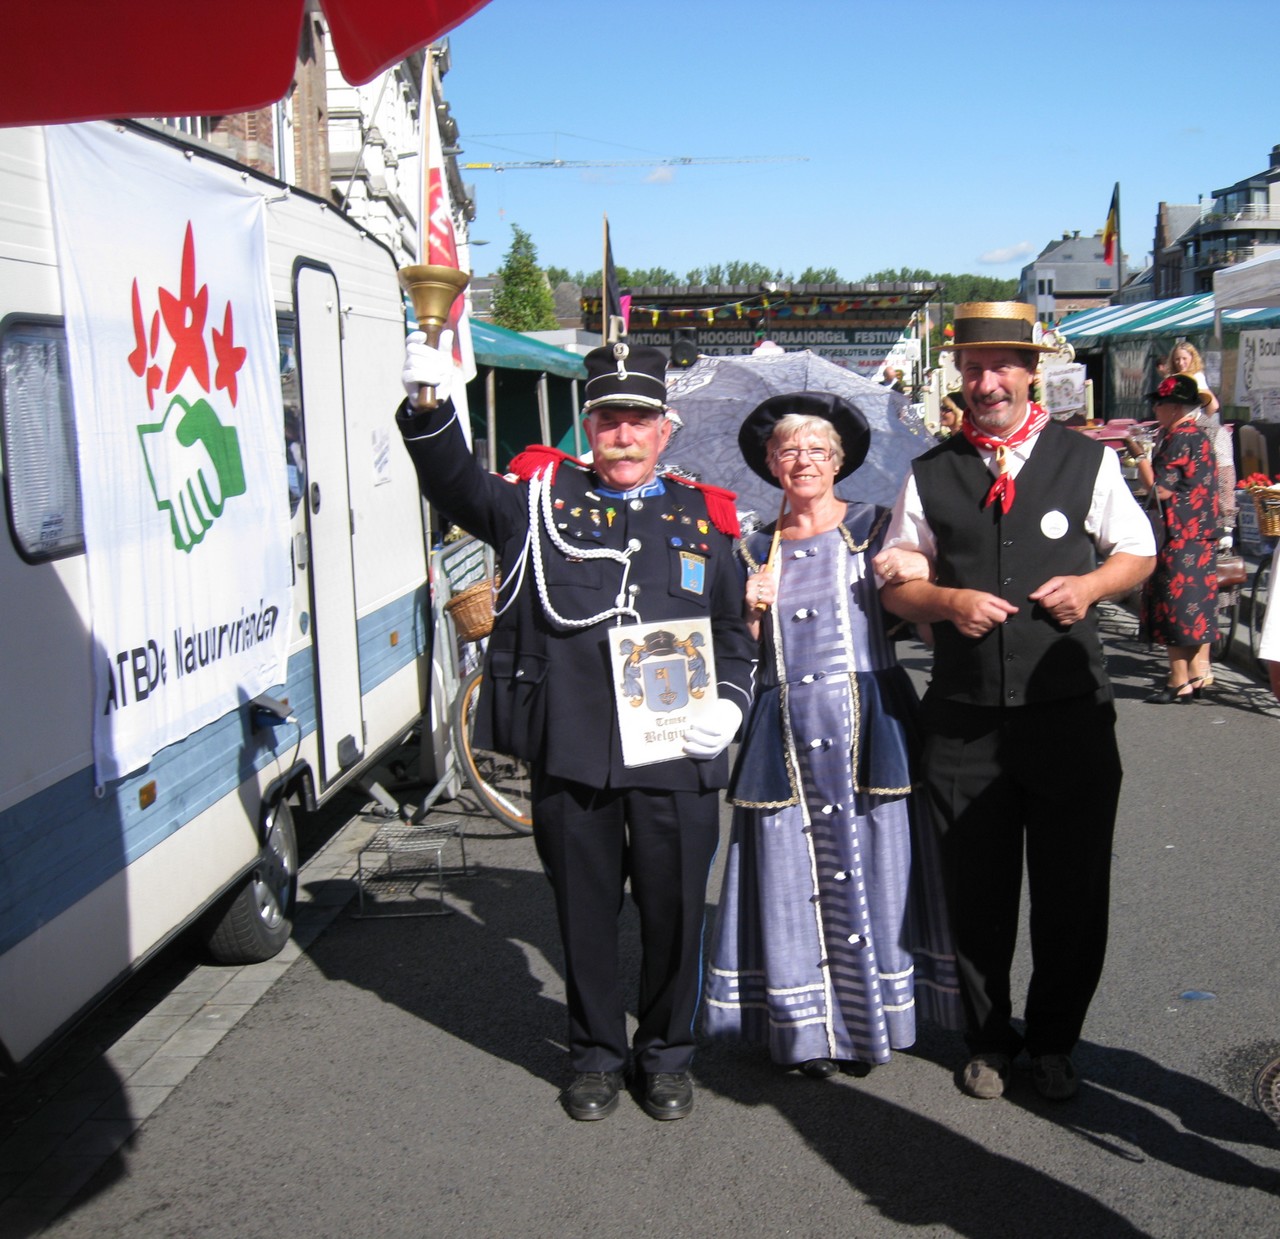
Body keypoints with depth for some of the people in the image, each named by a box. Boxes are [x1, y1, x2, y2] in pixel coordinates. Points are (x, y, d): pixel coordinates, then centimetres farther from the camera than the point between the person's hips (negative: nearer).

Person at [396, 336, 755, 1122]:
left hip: (677, 761, 1)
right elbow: (456, 486, -10)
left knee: (675, 913, 11)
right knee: (586, 915, 12)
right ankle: (598, 1055, 33)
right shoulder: (543, 500, 5)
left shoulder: (704, 520, 10)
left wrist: (728, 705, -1)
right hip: (570, 756, -1)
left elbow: (735, 637, 16)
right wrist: (429, 404, -27)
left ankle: (669, 1053, 33)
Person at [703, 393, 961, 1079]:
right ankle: (807, 1025, 15)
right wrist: (753, 612, -5)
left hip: (868, 721, -2)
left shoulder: (874, 528, 5)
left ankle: (870, 1017, 15)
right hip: (785, 731, 2)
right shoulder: (754, 550, 12)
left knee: (870, 862, 0)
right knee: (794, 873, 3)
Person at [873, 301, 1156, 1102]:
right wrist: (947, 600, -13)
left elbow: (1139, 553, 11)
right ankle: (989, 1041, 32)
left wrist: (1091, 585, -9)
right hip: (965, 720, 1)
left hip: (1070, 713, 0)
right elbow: (896, 583, 8)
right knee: (977, 892, 11)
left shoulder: (1089, 461, 3)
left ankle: (1054, 1042, 32)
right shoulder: (930, 475, 6)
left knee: (1073, 891, 9)